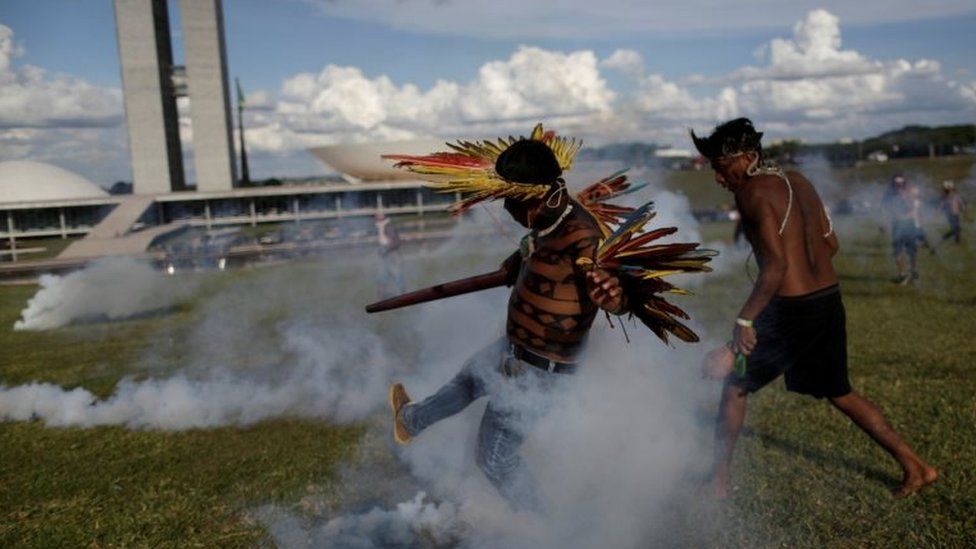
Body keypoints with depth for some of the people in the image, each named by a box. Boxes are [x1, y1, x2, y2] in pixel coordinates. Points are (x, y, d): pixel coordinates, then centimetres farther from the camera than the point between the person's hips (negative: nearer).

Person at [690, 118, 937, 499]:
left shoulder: (753, 193, -14)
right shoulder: (797, 181, 11)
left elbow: (776, 264, -23)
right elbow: (830, 244, 16)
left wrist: (744, 320, -22)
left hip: (790, 311, -8)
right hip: (829, 301, 8)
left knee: (735, 387, 10)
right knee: (838, 392, 23)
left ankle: (719, 481, 17)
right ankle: (915, 466, 27)